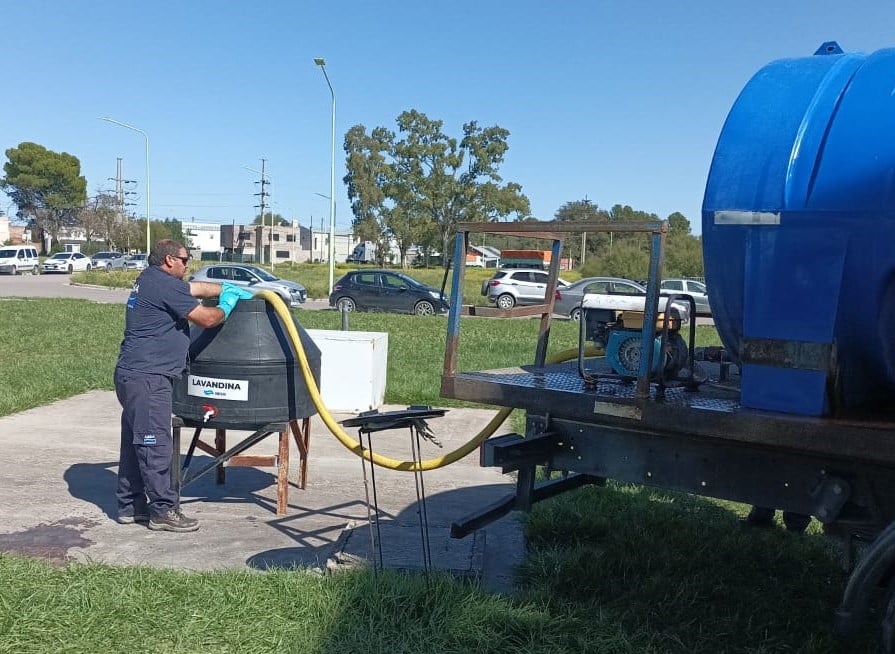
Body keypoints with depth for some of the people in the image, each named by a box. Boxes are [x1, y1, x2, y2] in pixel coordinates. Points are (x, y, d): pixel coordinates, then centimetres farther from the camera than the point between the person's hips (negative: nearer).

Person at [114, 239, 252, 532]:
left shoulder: (149, 279, 17)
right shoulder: (165, 284, -14)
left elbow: (198, 288, 27)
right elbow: (206, 318, -12)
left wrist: (234, 289, 23)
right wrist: (227, 307, 7)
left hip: (133, 376, 11)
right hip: (147, 378, -11)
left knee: (136, 442, 15)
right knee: (156, 444, -6)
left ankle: (130, 505, 24)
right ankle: (163, 510, 0)